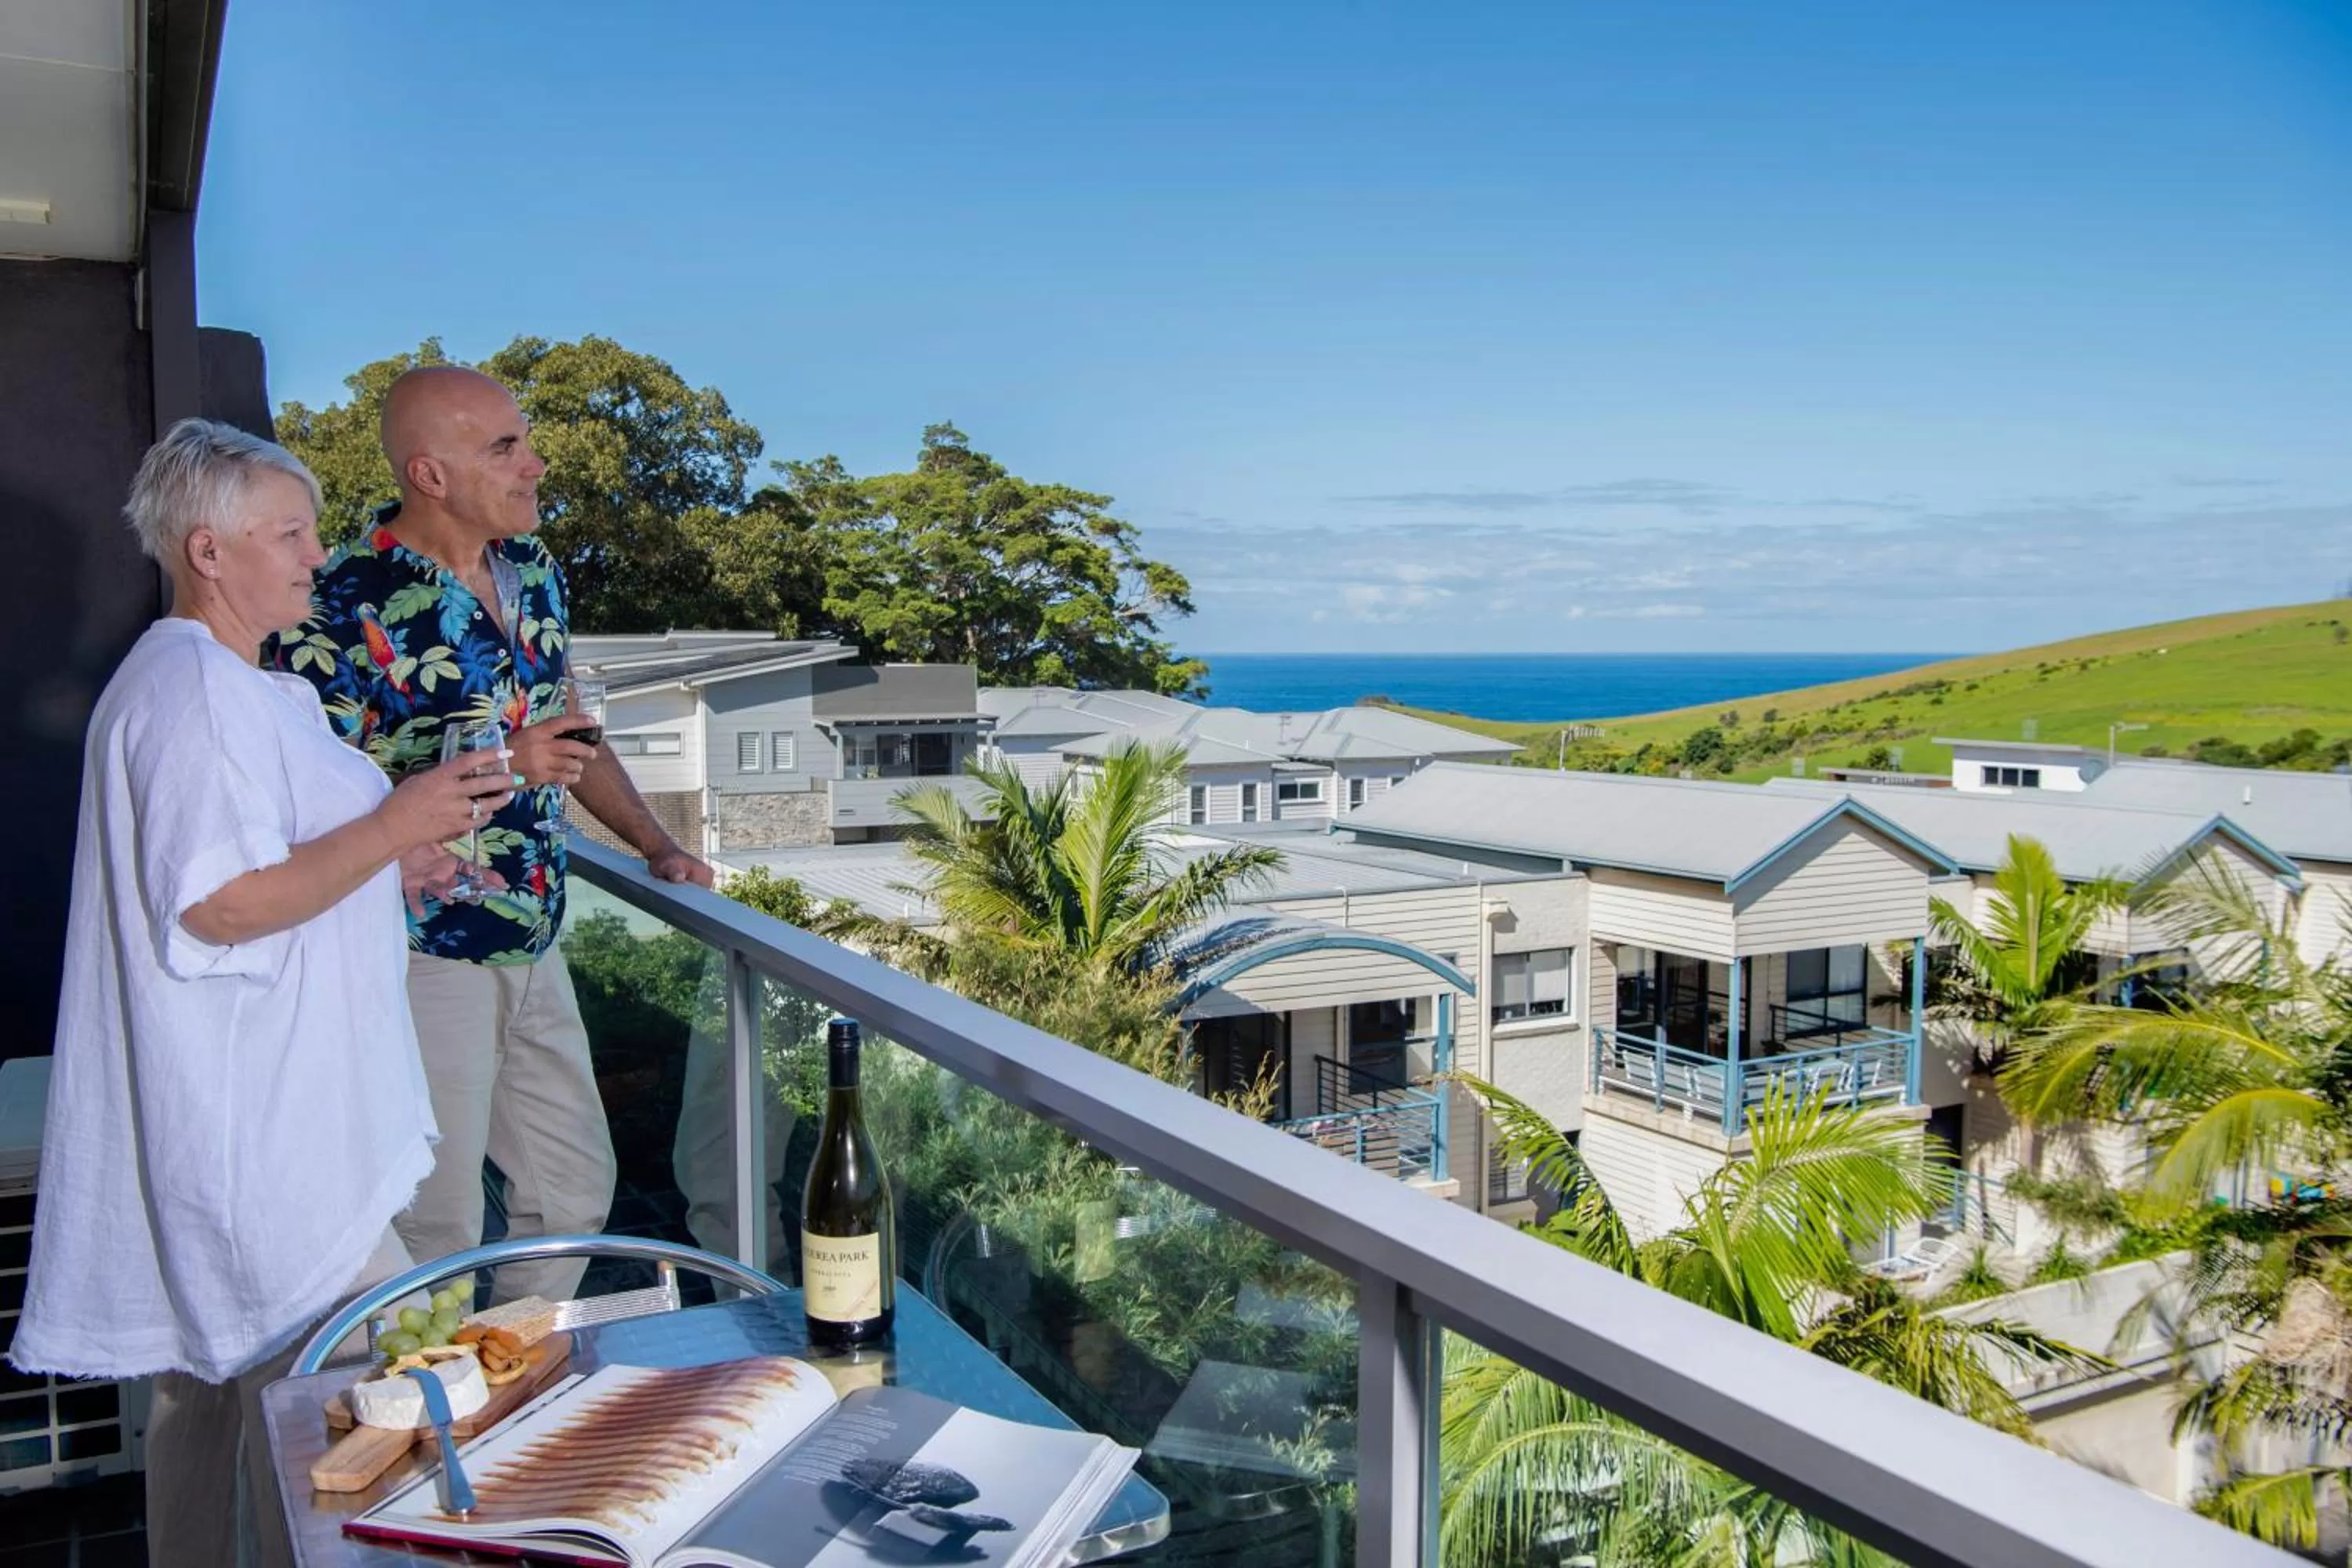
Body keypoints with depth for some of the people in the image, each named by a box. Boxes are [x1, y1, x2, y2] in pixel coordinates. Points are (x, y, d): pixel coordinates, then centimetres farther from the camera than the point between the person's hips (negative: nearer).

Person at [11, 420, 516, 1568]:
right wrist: (393, 828, -20)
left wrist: (386, 868, 14)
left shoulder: (225, 683, 16)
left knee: (212, 1378, 20)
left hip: (247, 1114, 11)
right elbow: (218, 908, -26)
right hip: (257, 1131, -11)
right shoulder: (196, 695, -19)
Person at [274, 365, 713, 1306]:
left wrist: (655, 844, 8)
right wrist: (494, 769, -24)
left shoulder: (532, 568, 6)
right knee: (436, 1231, 4)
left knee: (577, 1188, 18)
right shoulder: (348, 606, -17)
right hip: (424, 956, -7)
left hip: (533, 945, 8)